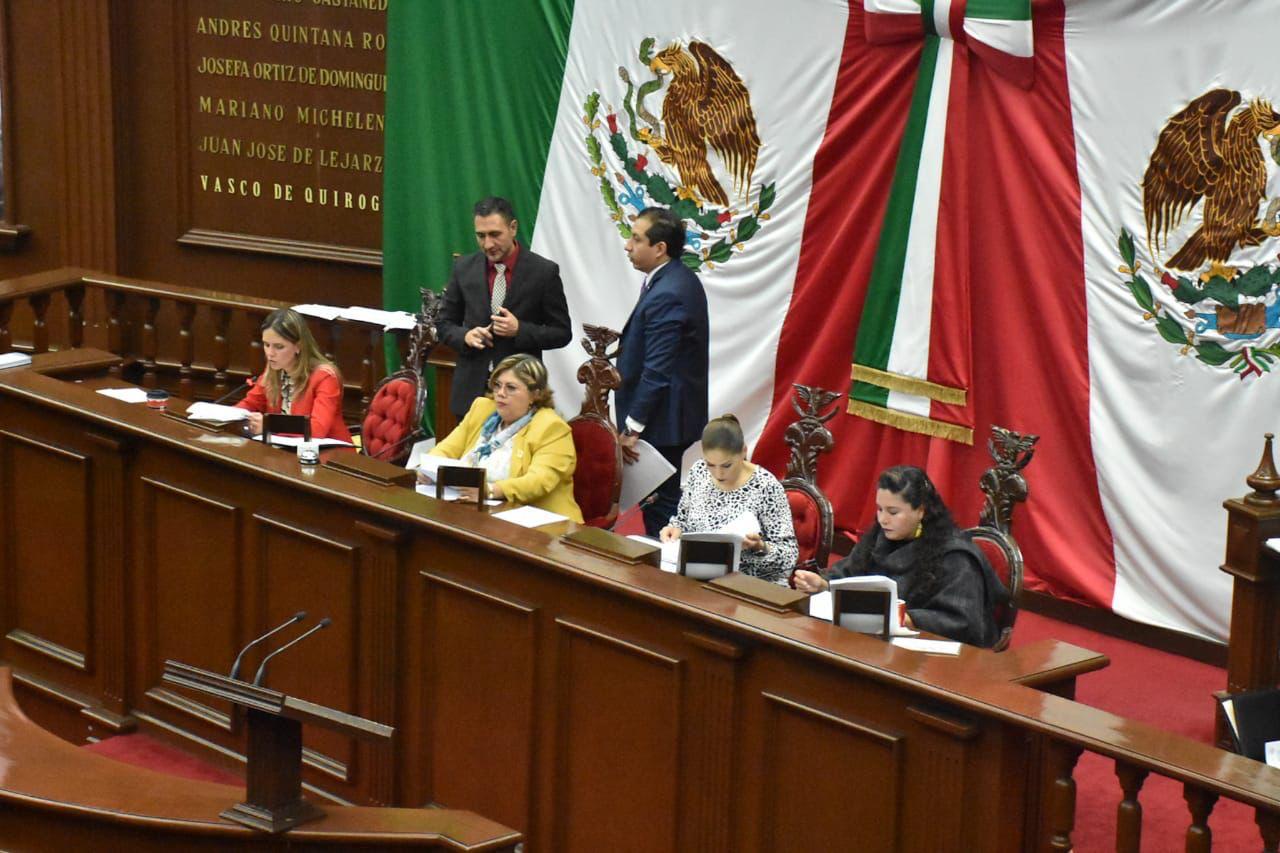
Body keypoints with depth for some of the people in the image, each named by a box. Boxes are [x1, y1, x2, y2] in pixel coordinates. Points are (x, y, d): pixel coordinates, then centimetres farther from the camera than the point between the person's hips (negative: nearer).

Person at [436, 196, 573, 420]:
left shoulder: (544, 271, -4)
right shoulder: (464, 268, 5)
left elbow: (562, 332, 1)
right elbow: (444, 323, 14)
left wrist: (520, 330, -16)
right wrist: (465, 335, -8)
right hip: (471, 389, 3)